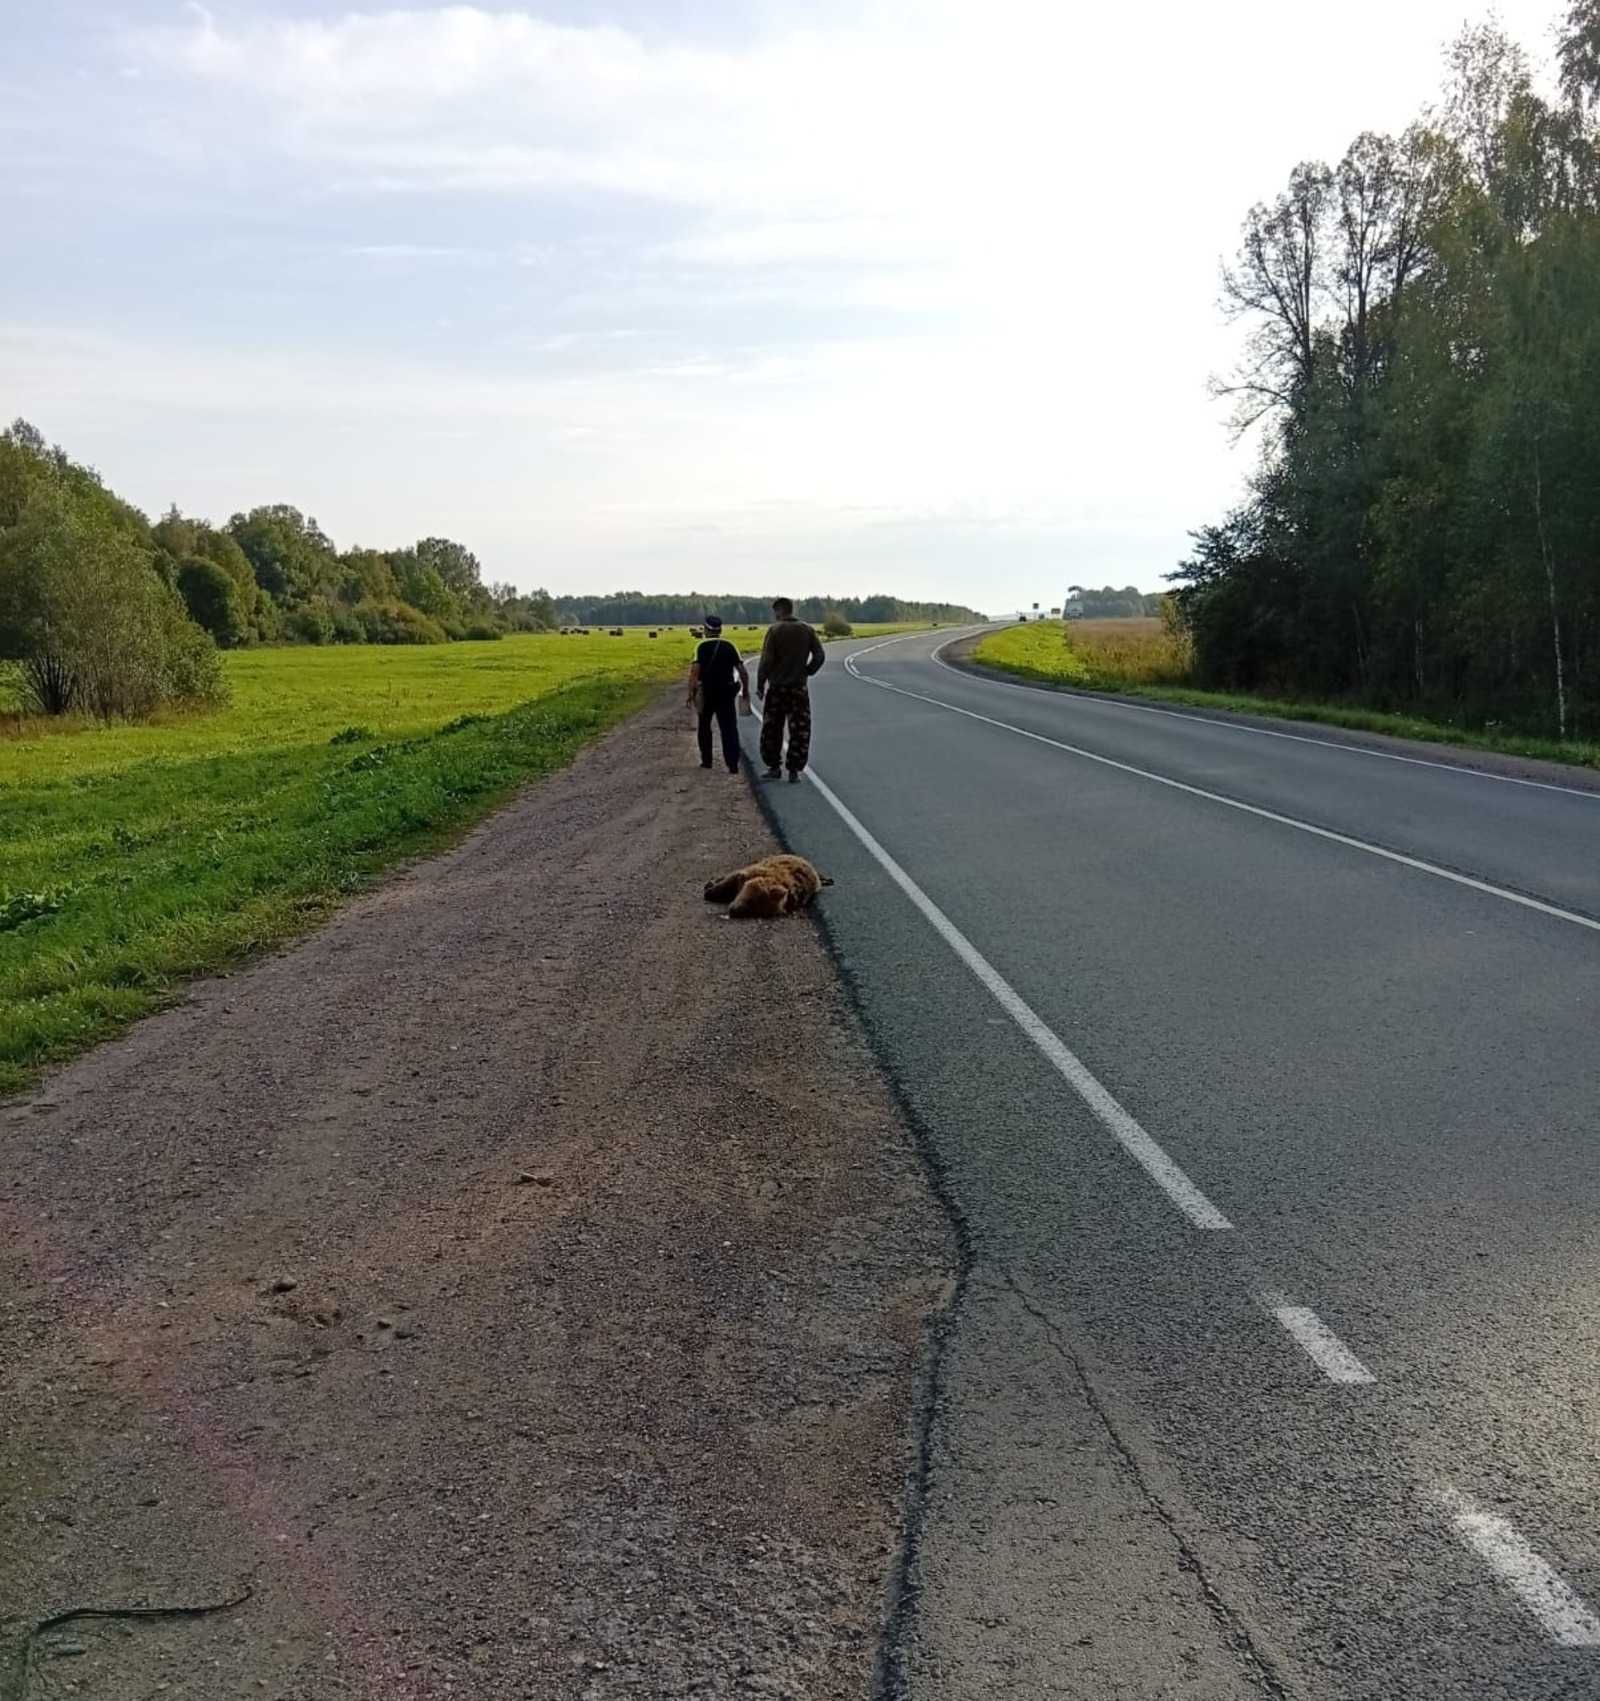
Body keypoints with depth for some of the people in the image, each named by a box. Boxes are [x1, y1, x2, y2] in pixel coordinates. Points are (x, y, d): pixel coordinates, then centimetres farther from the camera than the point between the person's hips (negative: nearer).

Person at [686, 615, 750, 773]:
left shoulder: (702, 647, -5)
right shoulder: (730, 647, 3)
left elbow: (694, 671, -16)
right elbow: (742, 671, 0)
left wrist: (691, 692, -16)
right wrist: (746, 691, 8)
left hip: (706, 692, -1)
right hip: (727, 693, 1)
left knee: (704, 726, 18)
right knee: (729, 728, 1)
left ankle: (706, 760, 22)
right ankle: (733, 764, -7)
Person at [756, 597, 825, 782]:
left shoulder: (774, 630, -7)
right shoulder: (806, 630, 2)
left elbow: (766, 660, -11)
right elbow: (819, 656, -2)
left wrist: (760, 685, -3)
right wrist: (806, 672, 10)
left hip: (776, 688, -2)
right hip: (800, 688, 2)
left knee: (771, 730, 12)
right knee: (799, 731, 6)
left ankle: (773, 767, 16)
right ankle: (794, 771, 5)